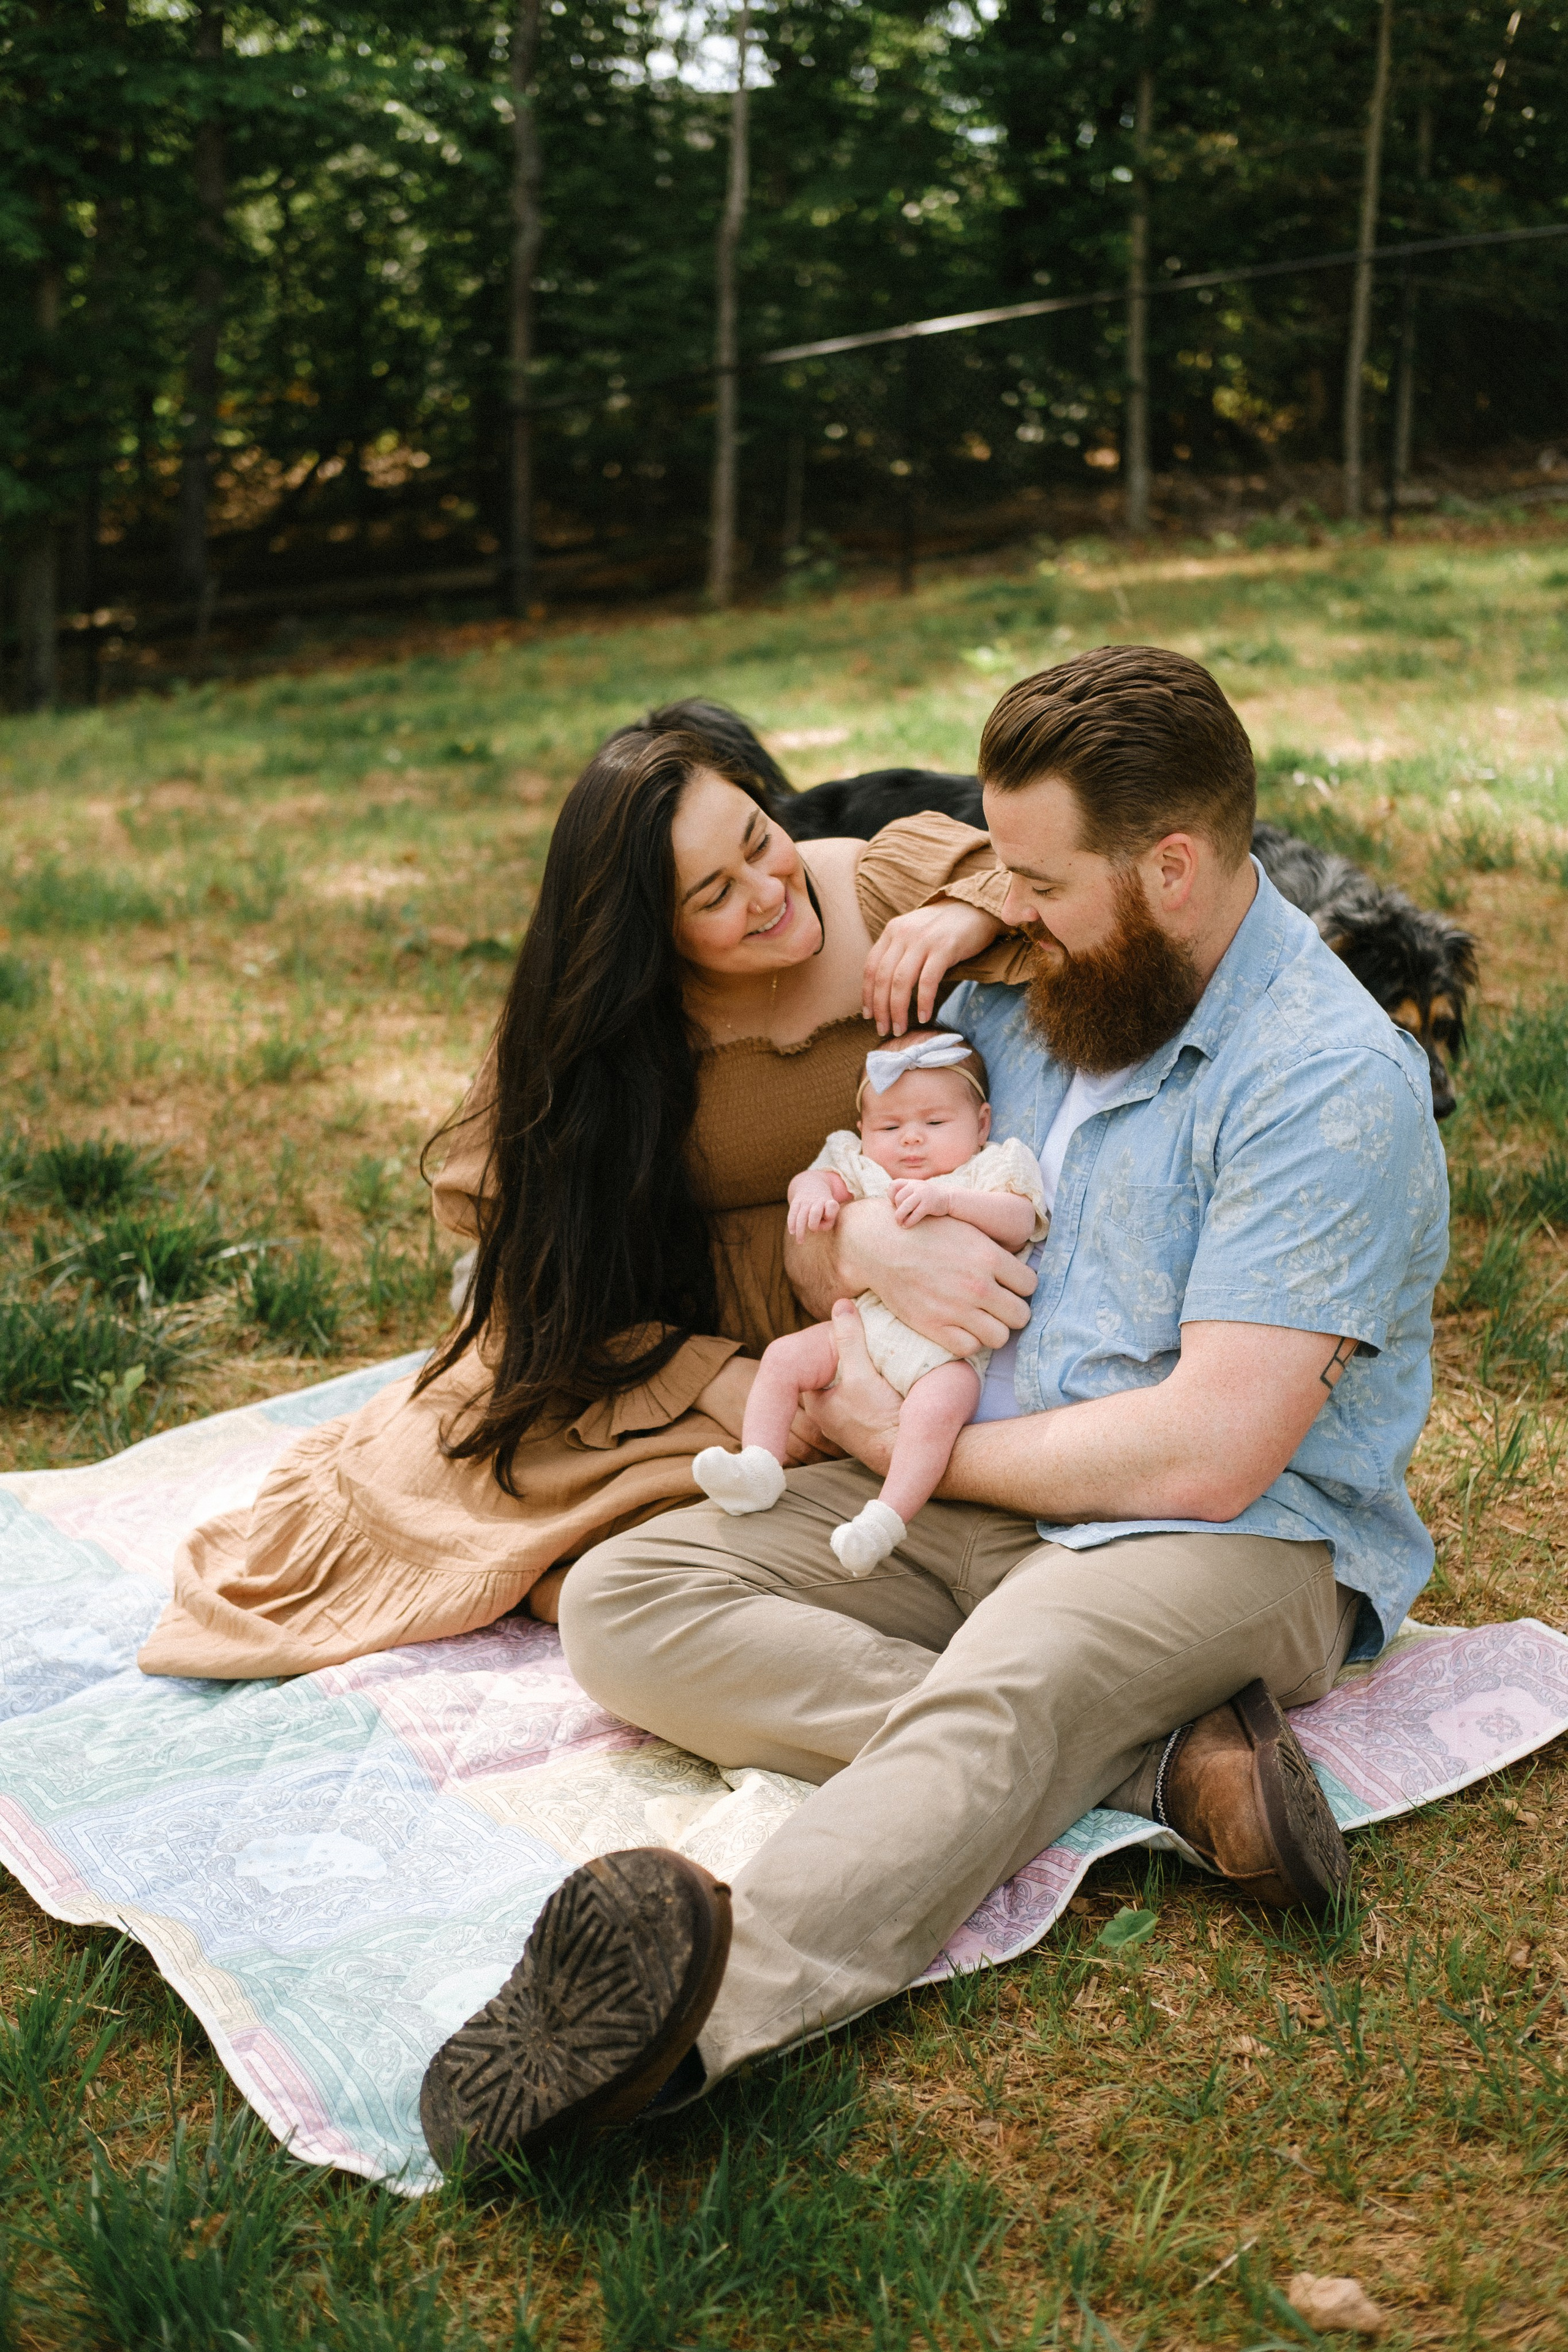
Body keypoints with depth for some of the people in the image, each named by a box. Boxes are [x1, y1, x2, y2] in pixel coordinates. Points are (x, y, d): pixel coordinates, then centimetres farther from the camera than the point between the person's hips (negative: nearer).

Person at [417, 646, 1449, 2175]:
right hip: (970, 1499, 8)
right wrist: (859, 1245, -12)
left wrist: (918, 1448, -10)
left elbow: (1206, 1457, -22)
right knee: (625, 1600, -14)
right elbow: (812, 1230, 15)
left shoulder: (1328, 1082, -16)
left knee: (1003, 1695, -39)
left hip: (1234, 1538, -7)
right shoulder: (1020, 1001, 8)